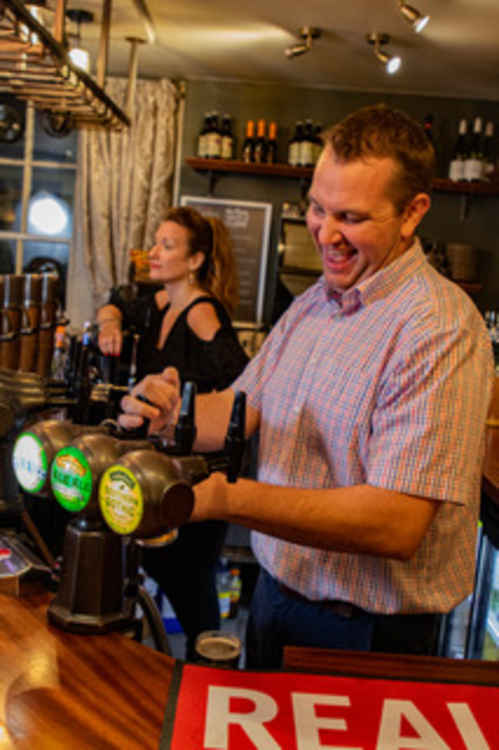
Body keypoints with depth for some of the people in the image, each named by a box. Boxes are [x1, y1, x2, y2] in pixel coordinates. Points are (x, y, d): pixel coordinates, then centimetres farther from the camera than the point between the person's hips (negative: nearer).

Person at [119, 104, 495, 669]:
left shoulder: (441, 329, -25)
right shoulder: (311, 304, 3)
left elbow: (397, 524, -31)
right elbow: (241, 407, 4)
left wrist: (227, 498, -37)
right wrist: (175, 415, -19)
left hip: (364, 635, -7)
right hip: (275, 593, 7)